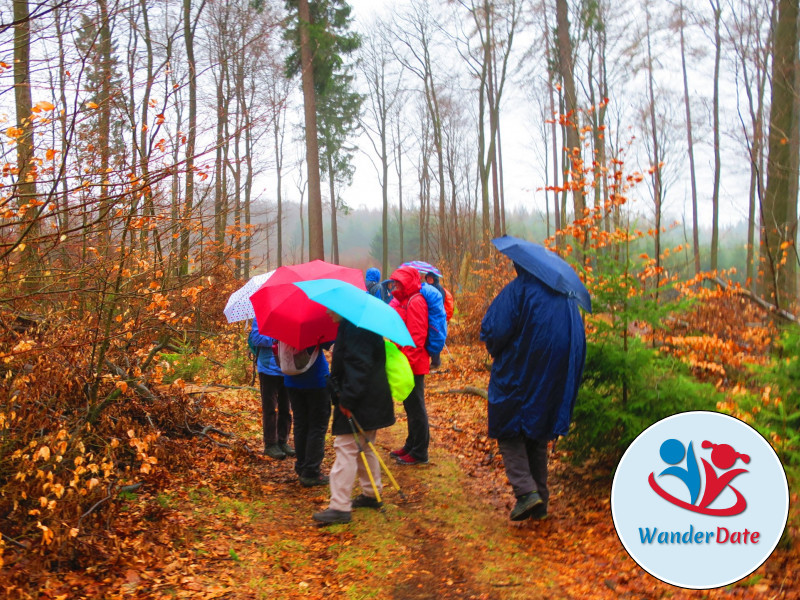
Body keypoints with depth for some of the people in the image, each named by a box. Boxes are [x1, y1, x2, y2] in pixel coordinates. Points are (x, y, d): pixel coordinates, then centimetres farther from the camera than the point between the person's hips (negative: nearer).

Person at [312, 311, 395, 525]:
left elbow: (358, 366, -26)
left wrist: (347, 399, -26)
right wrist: (345, 396, 16)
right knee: (364, 448, 21)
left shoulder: (353, 328, -19)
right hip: (371, 401, 11)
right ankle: (371, 495, 33)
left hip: (359, 403, -11)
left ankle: (340, 507, -7)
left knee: (346, 450, -9)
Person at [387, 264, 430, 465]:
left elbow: (416, 336, -21)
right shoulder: (404, 301, 15)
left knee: (415, 407, -2)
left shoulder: (415, 302, -15)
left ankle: (419, 453, 6)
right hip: (407, 363, 10)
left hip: (413, 364, -10)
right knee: (411, 405, 18)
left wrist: (407, 361, -23)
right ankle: (412, 446, 29)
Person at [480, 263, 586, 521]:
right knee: (538, 435, 16)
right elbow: (579, 338, 14)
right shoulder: (567, 296, 8)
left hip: (518, 375, -6)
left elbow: (494, 331, -16)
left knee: (509, 433, 4)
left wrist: (498, 354, 4)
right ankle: (540, 500, 17)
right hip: (556, 379, 6)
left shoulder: (517, 289, -11)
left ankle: (526, 491, -12)